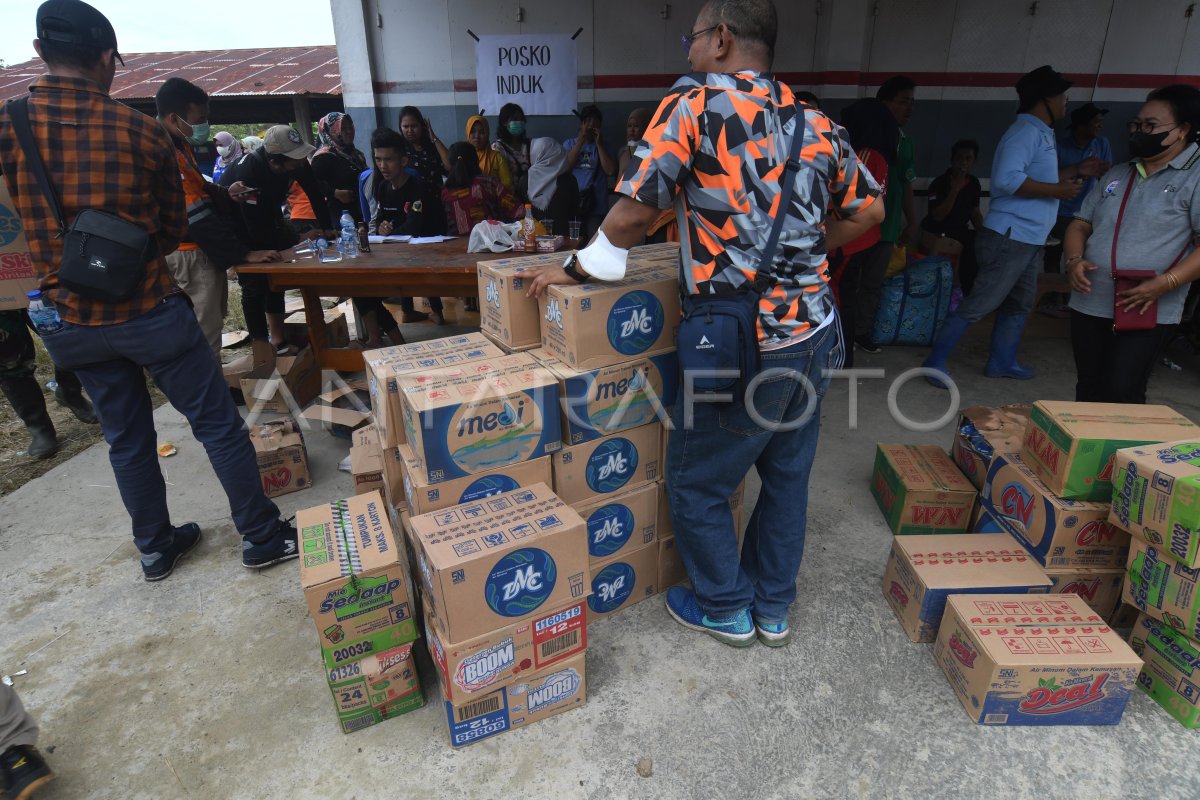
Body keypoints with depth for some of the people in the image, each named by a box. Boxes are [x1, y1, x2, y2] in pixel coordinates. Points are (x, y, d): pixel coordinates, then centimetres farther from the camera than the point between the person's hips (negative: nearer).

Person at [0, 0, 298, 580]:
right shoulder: (142, 130, -7)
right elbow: (173, 229, 3)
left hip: (73, 321, 4)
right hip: (148, 310, -4)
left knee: (127, 439, 16)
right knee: (218, 424, 6)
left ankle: (156, 548, 30)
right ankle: (261, 537, 14)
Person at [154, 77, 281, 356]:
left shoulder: (179, 144, 11)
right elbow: (198, 218, -24)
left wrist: (226, 194, 6)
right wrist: (243, 253, -21)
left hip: (199, 252, 11)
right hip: (190, 256, -11)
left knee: (209, 325, 18)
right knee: (205, 335, -5)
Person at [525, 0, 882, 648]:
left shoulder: (695, 103, -9)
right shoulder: (815, 123, 9)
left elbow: (634, 212, -14)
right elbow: (869, 211, 15)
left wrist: (579, 267, 1)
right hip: (815, 334, 8)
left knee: (697, 484, 13)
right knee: (787, 476, 20)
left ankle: (724, 611, 33)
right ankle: (773, 610, 38)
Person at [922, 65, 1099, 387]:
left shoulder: (1040, 133, 19)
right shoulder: (1026, 131, -12)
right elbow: (1008, 179, -26)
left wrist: (1077, 170, 26)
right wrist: (1057, 190, -19)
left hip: (1029, 239, 10)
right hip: (1010, 237, -10)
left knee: (1019, 304, 16)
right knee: (978, 304, -10)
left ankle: (1002, 362, 25)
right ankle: (936, 361, -5)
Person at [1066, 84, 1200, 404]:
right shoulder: (1115, 175, 16)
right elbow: (1080, 224, 17)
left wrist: (1166, 283, -22)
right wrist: (1074, 259, -3)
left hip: (1146, 311, -5)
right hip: (1088, 303, 6)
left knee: (1122, 394, -8)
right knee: (1088, 389, 12)